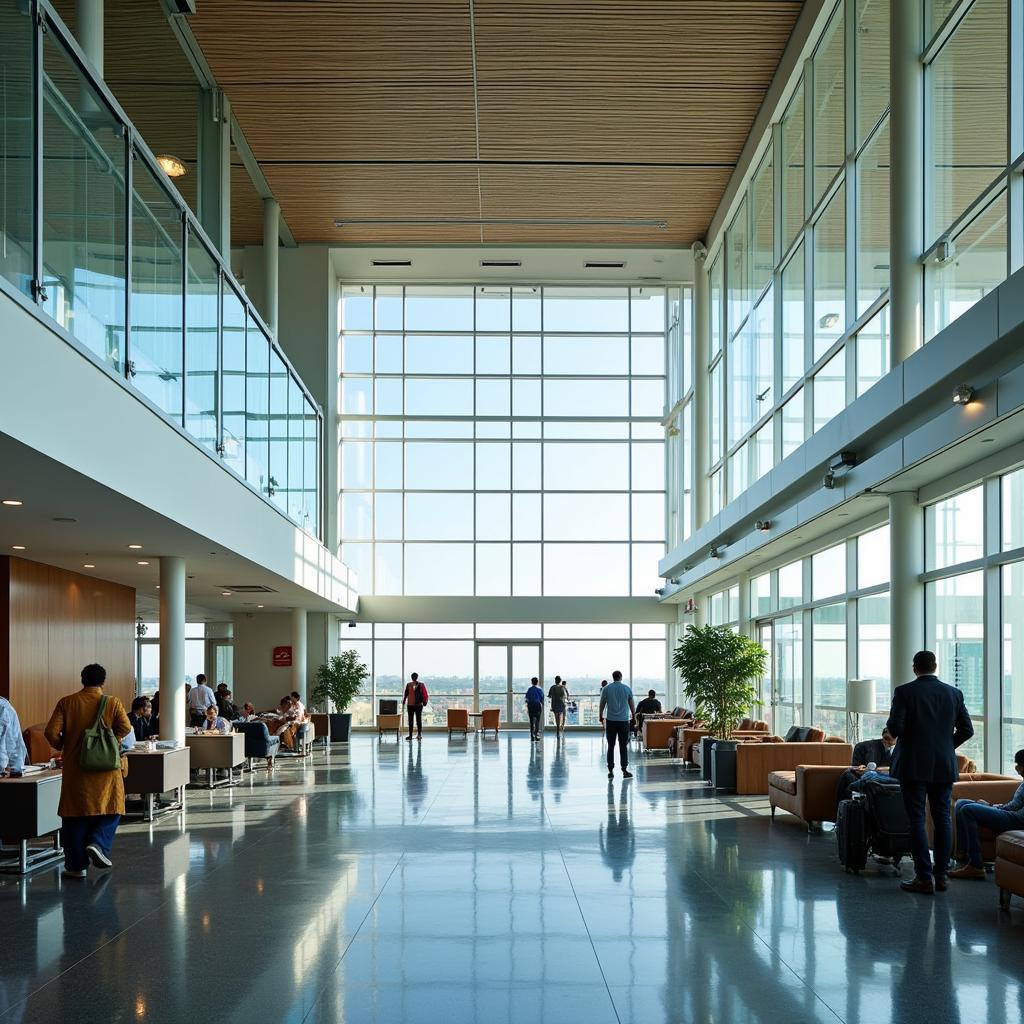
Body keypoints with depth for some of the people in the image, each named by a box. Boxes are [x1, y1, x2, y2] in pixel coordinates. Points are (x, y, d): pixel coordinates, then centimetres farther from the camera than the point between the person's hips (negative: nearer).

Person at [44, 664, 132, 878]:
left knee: (75, 815, 8)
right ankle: (98, 843, -11)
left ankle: (76, 865, 9)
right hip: (106, 769, -1)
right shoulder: (112, 702, -2)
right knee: (110, 811, 13)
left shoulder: (66, 702, 0)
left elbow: (51, 732, -6)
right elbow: (125, 728, -11)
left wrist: (62, 746, 12)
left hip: (75, 769, 1)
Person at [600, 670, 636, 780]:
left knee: (611, 746, 5)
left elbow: (602, 705, 4)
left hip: (610, 721, 0)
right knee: (623, 746, 3)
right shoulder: (627, 689, 1)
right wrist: (633, 716, 23)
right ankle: (624, 770, -2)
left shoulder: (606, 689, 0)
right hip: (624, 721, 0)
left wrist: (601, 717, 17)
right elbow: (632, 705, 8)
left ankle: (611, 771, 4)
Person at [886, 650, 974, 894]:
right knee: (942, 818, 10)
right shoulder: (954, 693, 4)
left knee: (917, 820, -1)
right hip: (945, 766, 4)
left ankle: (924, 878, -3)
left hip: (914, 766, -4)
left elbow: (895, 728, -14)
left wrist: (891, 724, 8)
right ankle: (941, 875, 11)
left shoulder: (904, 692, -8)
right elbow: (967, 730, 4)